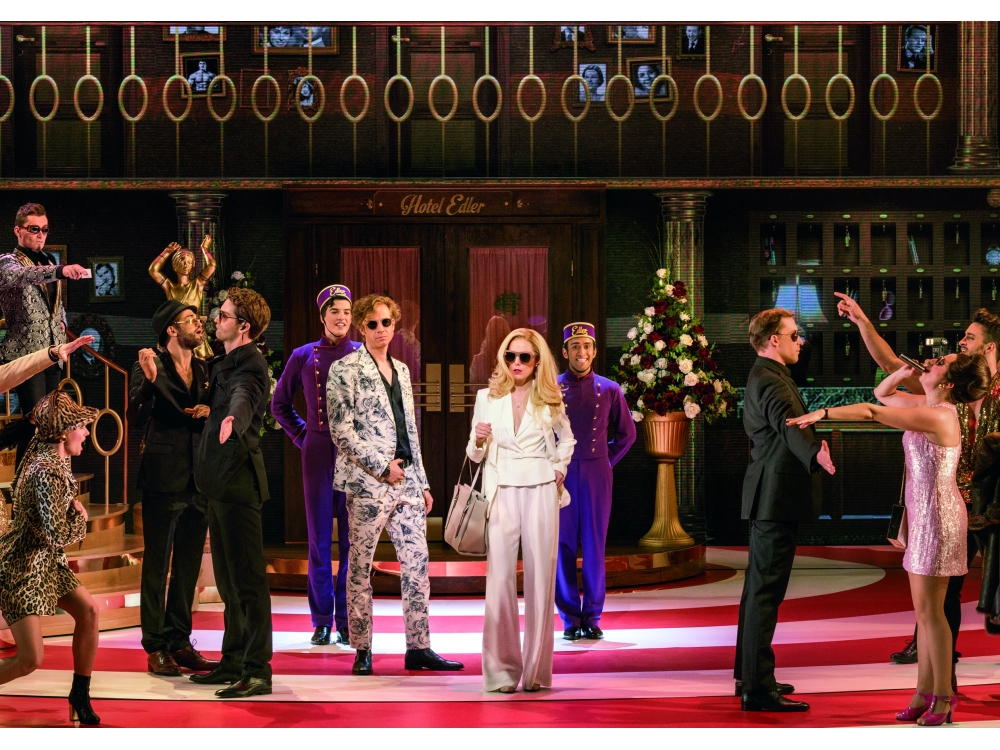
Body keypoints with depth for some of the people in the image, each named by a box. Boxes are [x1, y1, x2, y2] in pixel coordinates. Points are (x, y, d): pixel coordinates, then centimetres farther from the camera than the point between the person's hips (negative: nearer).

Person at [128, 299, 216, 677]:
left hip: (199, 479, 6)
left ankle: (180, 642, 16)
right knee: (157, 564, -2)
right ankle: (156, 648, 1)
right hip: (164, 479, -6)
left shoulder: (204, 370, 13)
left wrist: (209, 412, -2)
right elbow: (137, 417, -16)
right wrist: (149, 380, -31)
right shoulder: (151, 365, -5)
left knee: (189, 566, 9)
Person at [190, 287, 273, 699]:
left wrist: (231, 419, -56)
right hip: (221, 480, 11)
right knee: (228, 579, 15)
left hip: (238, 479, -11)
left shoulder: (249, 364, -14)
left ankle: (257, 670, -7)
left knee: (248, 578, -9)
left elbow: (245, 396, -37)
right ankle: (233, 662, 23)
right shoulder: (224, 363, 18)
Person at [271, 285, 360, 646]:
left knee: (353, 536, 0)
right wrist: (300, 435, 9)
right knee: (319, 537, 2)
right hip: (317, 451, 0)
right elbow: (279, 403, 18)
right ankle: (321, 620, 8)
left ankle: (348, 620, 6)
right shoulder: (303, 356, 6)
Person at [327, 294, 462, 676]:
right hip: (368, 483, -6)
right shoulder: (345, 370, -3)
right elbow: (341, 432, -10)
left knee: (417, 562, 3)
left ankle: (418, 647, 7)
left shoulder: (401, 370, 18)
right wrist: (382, 466, -13)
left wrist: (422, 482, 17)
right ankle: (362, 650, 6)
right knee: (360, 566, -1)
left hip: (407, 482, 6)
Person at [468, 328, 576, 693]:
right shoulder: (487, 398, 7)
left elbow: (567, 439, 25)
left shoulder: (550, 401, 7)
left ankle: (536, 670, 7)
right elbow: (475, 454, 9)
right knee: (499, 578, -9)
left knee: (540, 578, 0)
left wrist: (560, 468, 11)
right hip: (502, 493, 0)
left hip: (540, 493, 1)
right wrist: (479, 441, -12)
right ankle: (501, 670, -3)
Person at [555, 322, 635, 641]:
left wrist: (605, 461, 8)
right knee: (563, 546, 0)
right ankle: (570, 618, 7)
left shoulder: (609, 390, 4)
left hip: (596, 474, 1)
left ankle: (592, 617, 10)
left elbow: (627, 434, 15)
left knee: (594, 546, 2)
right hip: (561, 474, -1)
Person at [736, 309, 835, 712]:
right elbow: (790, 426, -39)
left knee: (758, 588, 18)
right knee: (766, 591, -11)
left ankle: (750, 677, 28)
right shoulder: (771, 381, -18)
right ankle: (758, 689, -12)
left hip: (766, 497, 11)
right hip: (776, 497, -11)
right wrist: (817, 454, -57)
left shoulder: (761, 377, 17)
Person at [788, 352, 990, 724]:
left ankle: (943, 695, 3)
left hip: (938, 516, -10)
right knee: (924, 609, 10)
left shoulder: (939, 416, -20)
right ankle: (925, 691, 14)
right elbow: (882, 394, 21)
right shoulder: (926, 405, 8)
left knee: (929, 610, -4)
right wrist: (905, 372, 4)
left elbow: (871, 412, -24)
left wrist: (823, 413, -18)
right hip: (922, 514, 10)